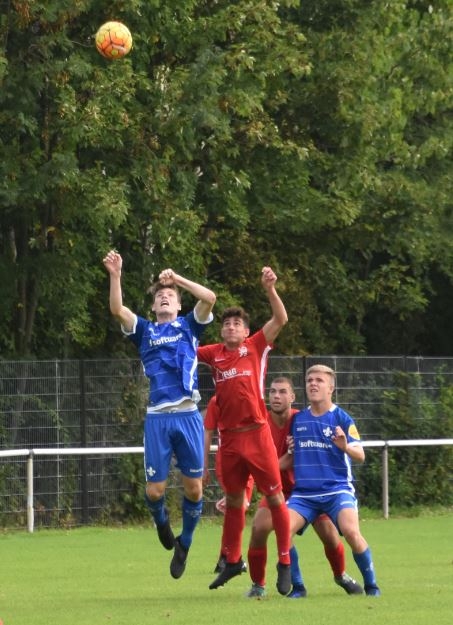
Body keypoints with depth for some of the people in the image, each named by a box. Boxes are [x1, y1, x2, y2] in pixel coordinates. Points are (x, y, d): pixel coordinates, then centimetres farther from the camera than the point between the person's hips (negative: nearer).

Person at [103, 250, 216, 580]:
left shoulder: (189, 326, 13)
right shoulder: (144, 330, 13)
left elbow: (210, 298, -3)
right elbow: (117, 309, -4)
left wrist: (177, 278, -3)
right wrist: (115, 276, -14)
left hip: (188, 415, 0)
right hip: (158, 417, 0)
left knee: (194, 488, -2)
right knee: (155, 490, -2)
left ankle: (184, 543, 20)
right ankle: (161, 521, 32)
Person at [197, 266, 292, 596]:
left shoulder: (256, 346, 3)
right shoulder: (214, 353, 11)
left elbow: (281, 320, -7)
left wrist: (270, 289, -19)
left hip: (256, 433, -4)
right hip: (229, 437, 4)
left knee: (275, 496, -3)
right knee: (234, 500, 14)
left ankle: (285, 562, 2)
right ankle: (233, 561, 26)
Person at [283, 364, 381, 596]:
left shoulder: (342, 419, -1)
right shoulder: (298, 419, 11)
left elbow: (360, 456, -7)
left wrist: (345, 447, -27)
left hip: (337, 489, -4)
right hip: (304, 492, 4)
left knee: (351, 531, -26)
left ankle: (371, 584, -7)